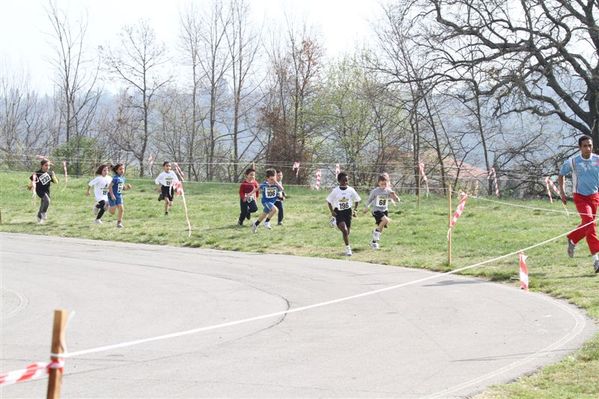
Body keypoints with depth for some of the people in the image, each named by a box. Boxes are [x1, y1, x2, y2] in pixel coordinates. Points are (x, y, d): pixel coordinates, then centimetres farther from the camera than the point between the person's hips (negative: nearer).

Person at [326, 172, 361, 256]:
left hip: (348, 212, 3)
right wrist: (332, 211, -6)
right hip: (338, 213, -3)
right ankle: (348, 248, -11)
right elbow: (329, 201, 2)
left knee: (347, 232, 9)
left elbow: (357, 200, 10)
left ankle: (347, 249, 30)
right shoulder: (335, 191, -8)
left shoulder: (351, 190, -3)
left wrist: (354, 210, 0)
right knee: (344, 230, -20)